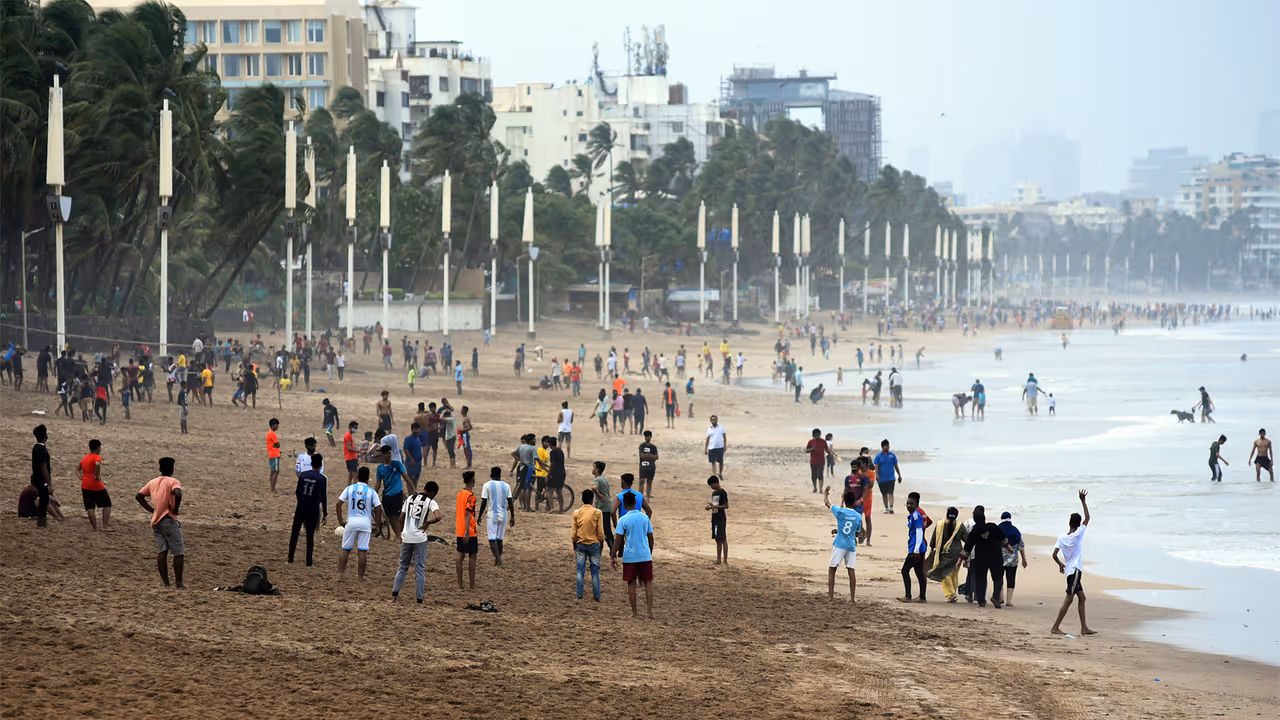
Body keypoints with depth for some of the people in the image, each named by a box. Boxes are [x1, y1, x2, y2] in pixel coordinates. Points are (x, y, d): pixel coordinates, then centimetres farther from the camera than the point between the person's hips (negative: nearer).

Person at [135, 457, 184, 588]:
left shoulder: (153, 482, 12)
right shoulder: (173, 482, -8)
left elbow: (138, 496, 15)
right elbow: (178, 493, -29)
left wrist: (151, 510, 14)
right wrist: (175, 508, -14)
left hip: (156, 521, 6)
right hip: (169, 520, -6)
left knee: (161, 552, 4)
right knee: (178, 552, 1)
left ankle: (165, 583, 1)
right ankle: (178, 582, -2)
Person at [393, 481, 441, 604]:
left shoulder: (410, 498, 10)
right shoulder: (430, 502, -6)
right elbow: (437, 517, -24)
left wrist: (400, 535, 25)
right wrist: (427, 523, -7)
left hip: (406, 537, 4)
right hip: (420, 538, -4)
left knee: (403, 567, 16)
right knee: (420, 569, 4)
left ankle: (394, 594, 9)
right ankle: (419, 600, 4)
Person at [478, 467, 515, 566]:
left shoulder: (487, 485, -6)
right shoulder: (506, 486, 2)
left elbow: (484, 502, -7)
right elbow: (510, 503, 2)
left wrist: (480, 516, 2)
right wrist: (512, 517, 9)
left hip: (491, 515, -3)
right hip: (503, 516, 3)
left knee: (492, 539, -2)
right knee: (500, 539, 13)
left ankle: (498, 559, -20)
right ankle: (498, 561, 18)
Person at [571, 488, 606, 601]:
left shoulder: (576, 513, -2)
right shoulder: (597, 513, -9)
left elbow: (574, 532, 2)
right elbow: (600, 532, -7)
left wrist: (574, 547, 13)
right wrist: (601, 544, 7)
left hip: (580, 545, 2)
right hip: (594, 544, -2)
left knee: (580, 570, 6)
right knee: (595, 571, 6)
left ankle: (579, 595, 5)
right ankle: (596, 596, 8)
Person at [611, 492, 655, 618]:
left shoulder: (623, 520, -7)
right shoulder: (645, 517, 4)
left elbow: (618, 540, -10)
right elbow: (650, 538, 10)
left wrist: (613, 557, -3)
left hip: (630, 557, -2)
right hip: (645, 555, 2)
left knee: (631, 583, 7)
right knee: (648, 581, 10)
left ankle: (634, 612, 8)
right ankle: (650, 608, -4)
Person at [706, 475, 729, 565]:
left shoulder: (722, 493, -11)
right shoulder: (714, 493, 15)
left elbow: (726, 506, -14)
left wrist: (714, 506, -20)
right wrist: (709, 507, 3)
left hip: (721, 519, -9)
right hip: (714, 518, 9)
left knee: (722, 539, -10)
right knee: (717, 540, 10)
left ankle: (725, 560, -10)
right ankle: (718, 560, 14)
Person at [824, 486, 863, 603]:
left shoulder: (840, 512, -9)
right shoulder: (858, 516, 3)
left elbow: (826, 502, 5)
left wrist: (825, 493, 26)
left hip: (839, 545, -3)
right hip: (852, 546, 3)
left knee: (831, 570, 5)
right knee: (851, 571, 4)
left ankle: (831, 597, 0)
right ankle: (852, 598, 1)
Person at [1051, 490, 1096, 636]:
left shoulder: (1062, 538, 3)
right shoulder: (1078, 535, -11)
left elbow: (1054, 555, -1)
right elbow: (1087, 518, -9)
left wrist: (1060, 564, 18)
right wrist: (1083, 501, -4)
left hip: (1069, 570, 7)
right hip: (1075, 570, -7)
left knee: (1082, 598, 13)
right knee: (1069, 599, -7)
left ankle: (1084, 628, 13)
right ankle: (1055, 628, -9)